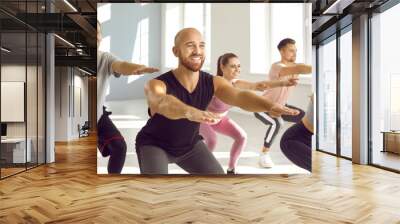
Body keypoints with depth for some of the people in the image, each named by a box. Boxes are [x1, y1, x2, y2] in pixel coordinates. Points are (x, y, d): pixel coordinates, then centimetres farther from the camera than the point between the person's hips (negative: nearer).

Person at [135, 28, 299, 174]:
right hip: (153, 145, -4)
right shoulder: (156, 85, -32)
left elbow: (240, 97, -38)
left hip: (189, 144, 5)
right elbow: (163, 103, -56)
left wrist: (270, 105, -60)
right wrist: (189, 112, -79)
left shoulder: (213, 83, -21)